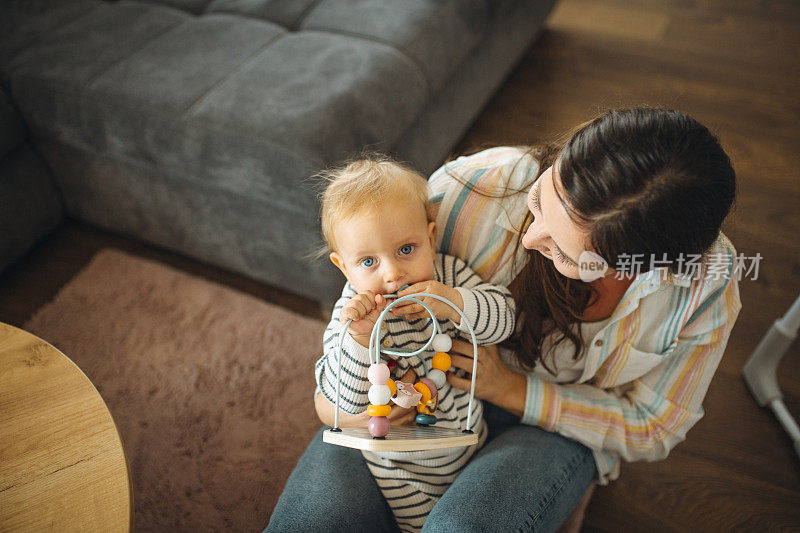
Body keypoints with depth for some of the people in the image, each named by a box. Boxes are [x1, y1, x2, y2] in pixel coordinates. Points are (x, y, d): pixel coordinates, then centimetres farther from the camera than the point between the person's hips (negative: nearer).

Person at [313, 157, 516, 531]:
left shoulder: (448, 273, -16)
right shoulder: (353, 314, -26)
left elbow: (503, 318, -17)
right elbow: (347, 400, -30)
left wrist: (455, 303, -35)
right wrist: (359, 338, -46)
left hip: (469, 435, 4)